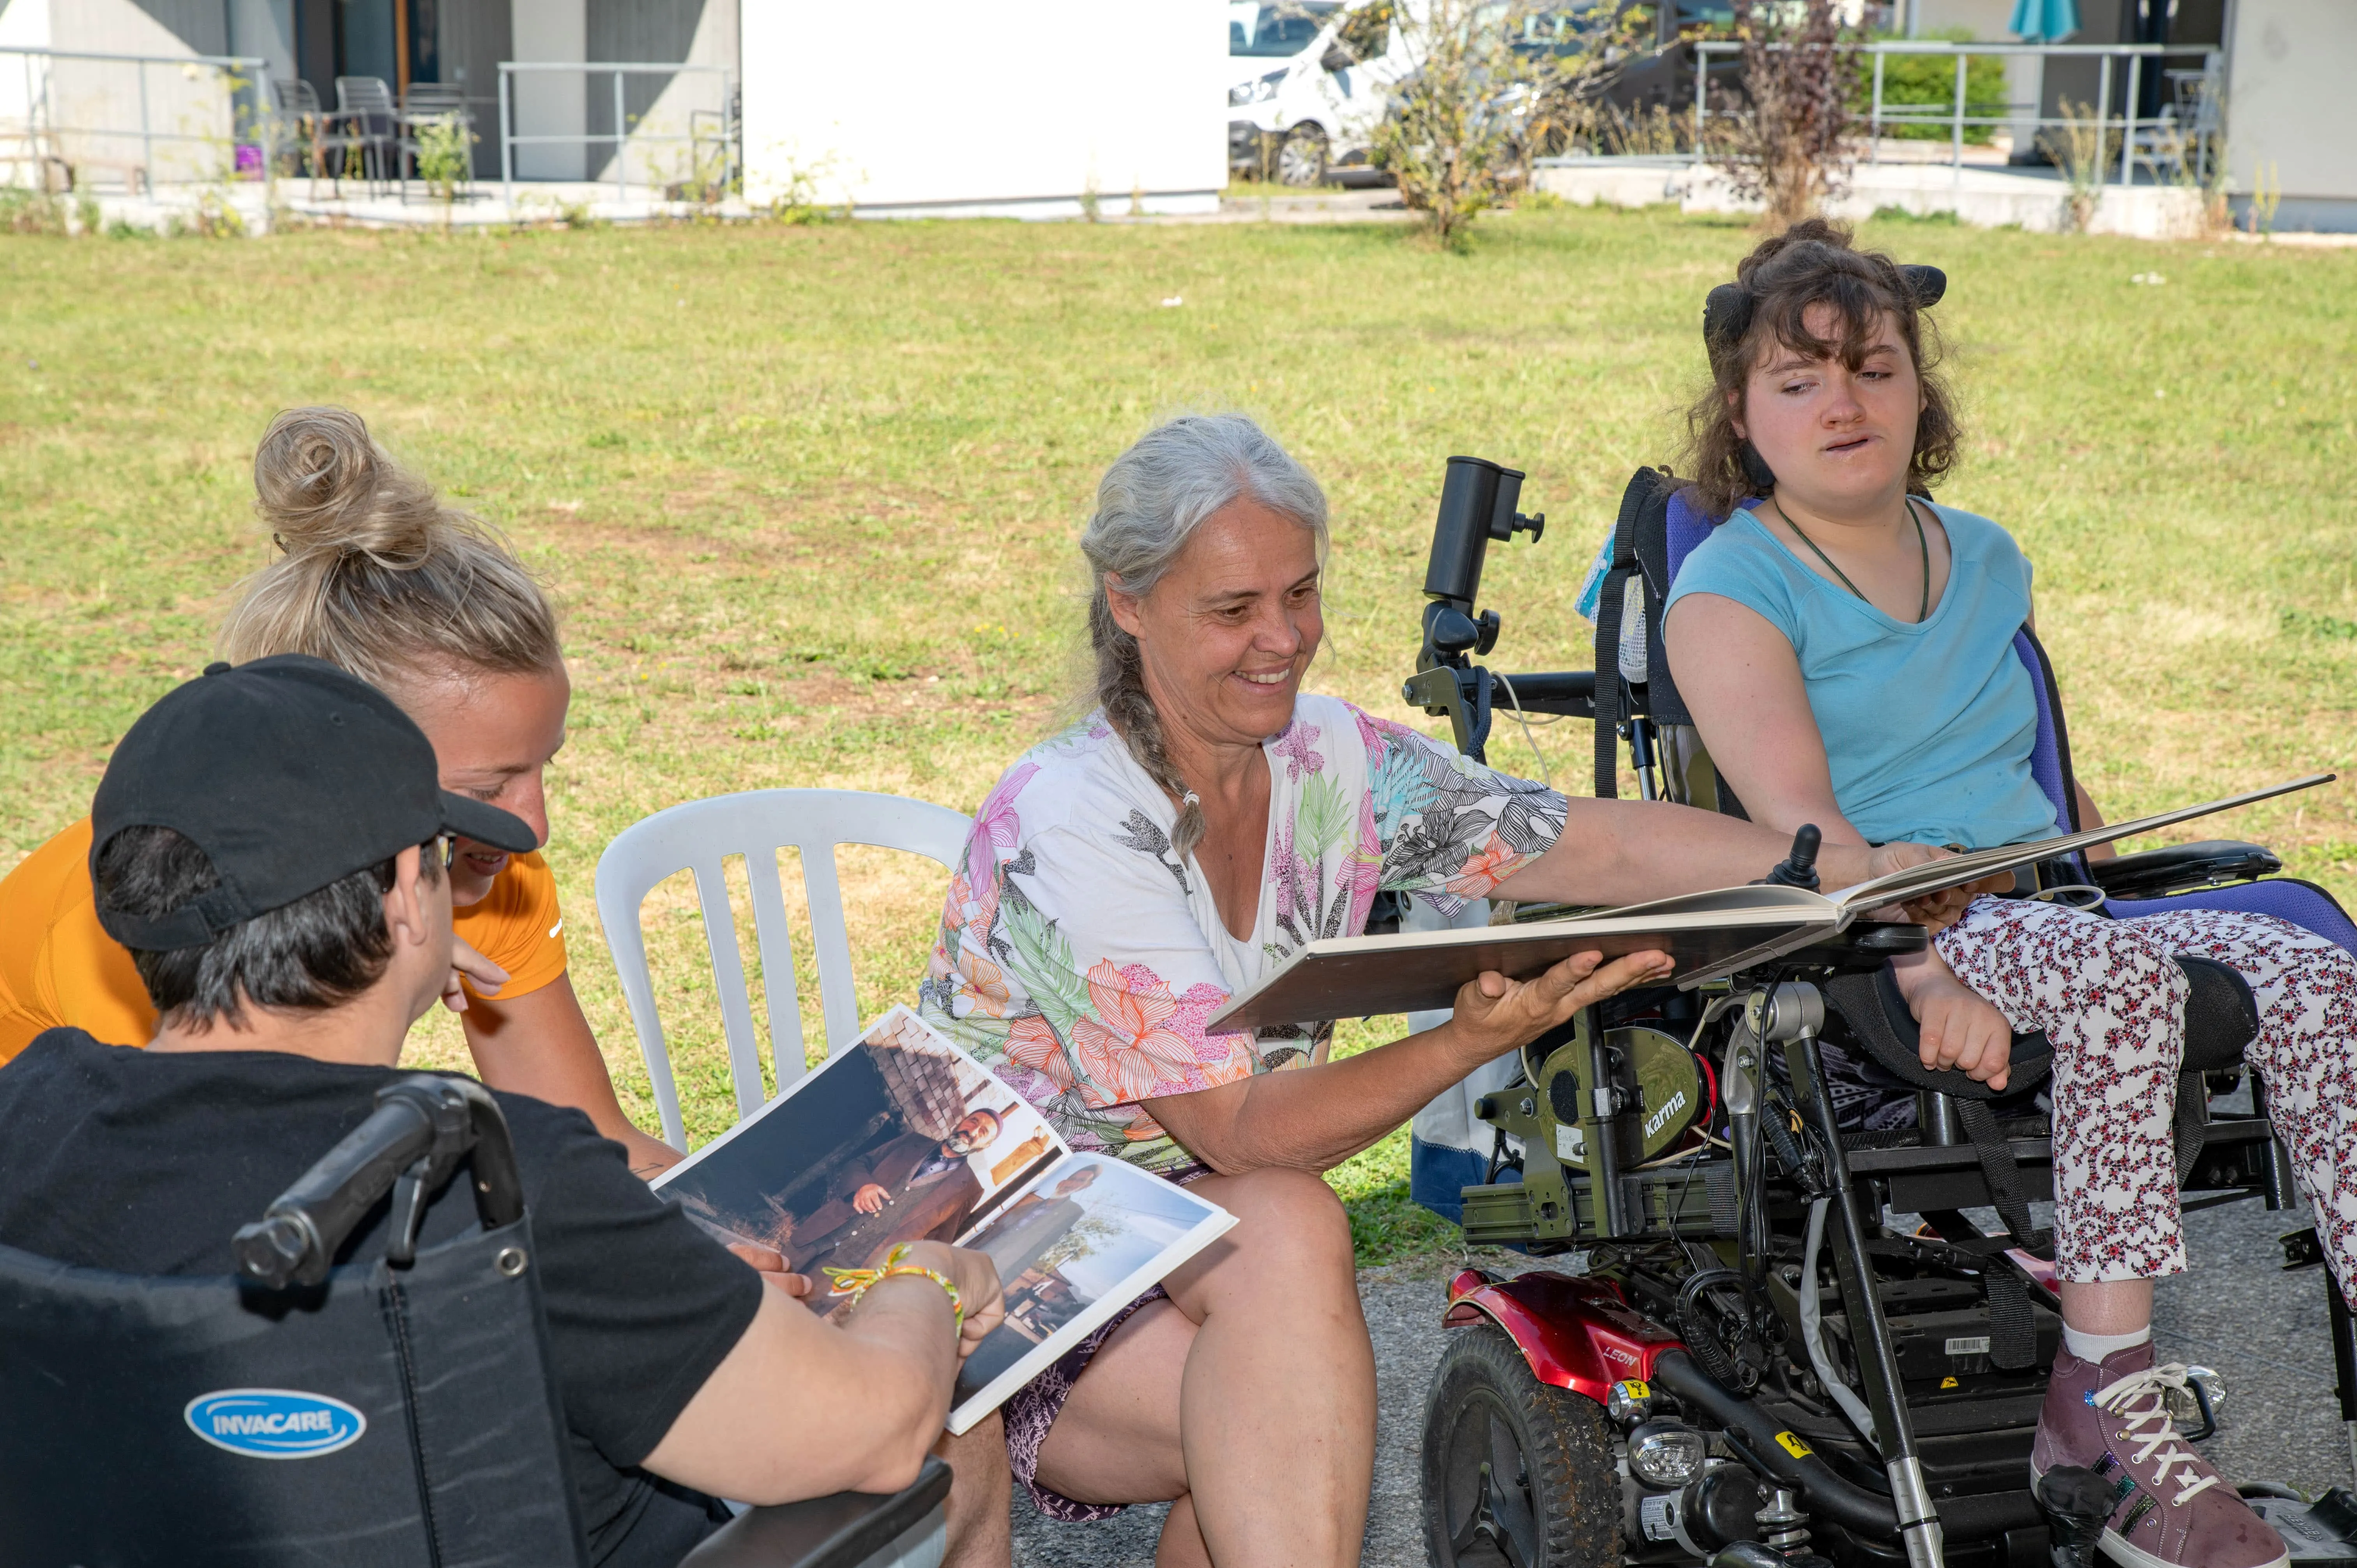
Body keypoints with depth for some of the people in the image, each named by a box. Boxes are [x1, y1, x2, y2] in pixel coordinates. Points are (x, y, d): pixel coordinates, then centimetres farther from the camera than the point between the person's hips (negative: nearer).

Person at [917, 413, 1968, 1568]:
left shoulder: (1332, 764, -2)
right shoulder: (1067, 822, -22)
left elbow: (1598, 845, -5)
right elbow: (1241, 1133, -25)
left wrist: (1859, 870, -17)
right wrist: (1472, 1040, -39)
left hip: (1180, 1244, 5)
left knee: (1295, 1466, -23)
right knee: (1287, 1229, -30)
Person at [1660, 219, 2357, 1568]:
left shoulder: (1987, 562, 20)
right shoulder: (1731, 587, -2)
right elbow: (1801, 822, -16)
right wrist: (1922, 973, -30)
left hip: (2042, 903, 7)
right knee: (2125, 980, -35)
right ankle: (2107, 1389, -30)